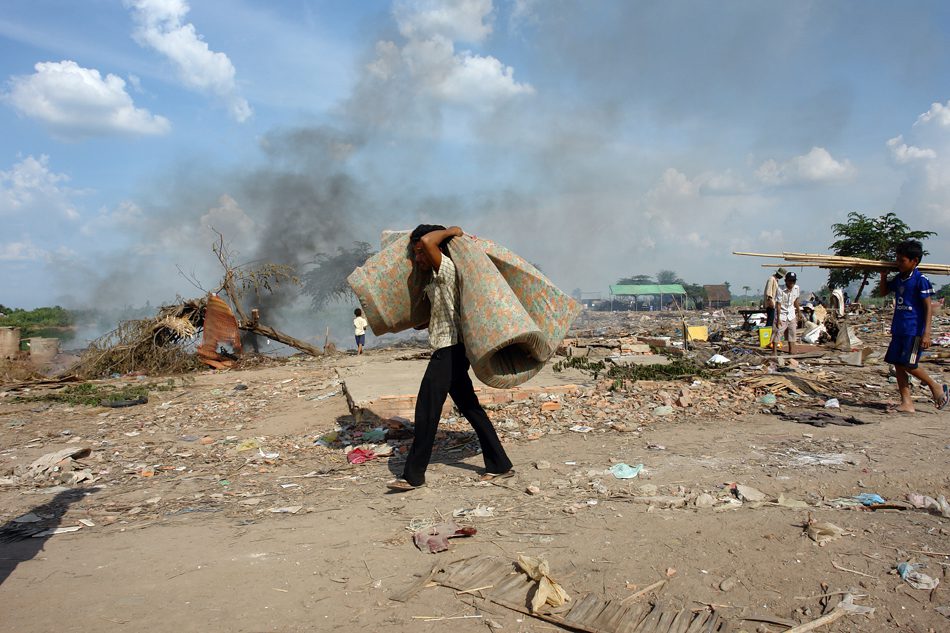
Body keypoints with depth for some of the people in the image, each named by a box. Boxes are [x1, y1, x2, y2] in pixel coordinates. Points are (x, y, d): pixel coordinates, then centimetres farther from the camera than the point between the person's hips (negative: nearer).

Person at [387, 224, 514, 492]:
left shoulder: (447, 269, -11)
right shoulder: (435, 279, 18)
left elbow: (427, 241, -27)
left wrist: (450, 231, -11)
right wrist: (423, 324, 40)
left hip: (449, 350, -11)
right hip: (448, 351, 11)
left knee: (426, 411, -7)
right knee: (470, 408, 12)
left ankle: (413, 475, -1)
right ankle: (499, 465, 17)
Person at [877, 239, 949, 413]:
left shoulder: (921, 280, -10)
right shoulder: (898, 278, 11)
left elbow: (929, 307, -12)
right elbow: (883, 293, 27)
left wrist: (926, 333, -18)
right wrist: (883, 275, 10)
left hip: (914, 331, -8)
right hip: (898, 330, 8)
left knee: (909, 364, -11)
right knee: (898, 365, 4)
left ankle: (936, 387, 13)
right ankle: (906, 403, 8)